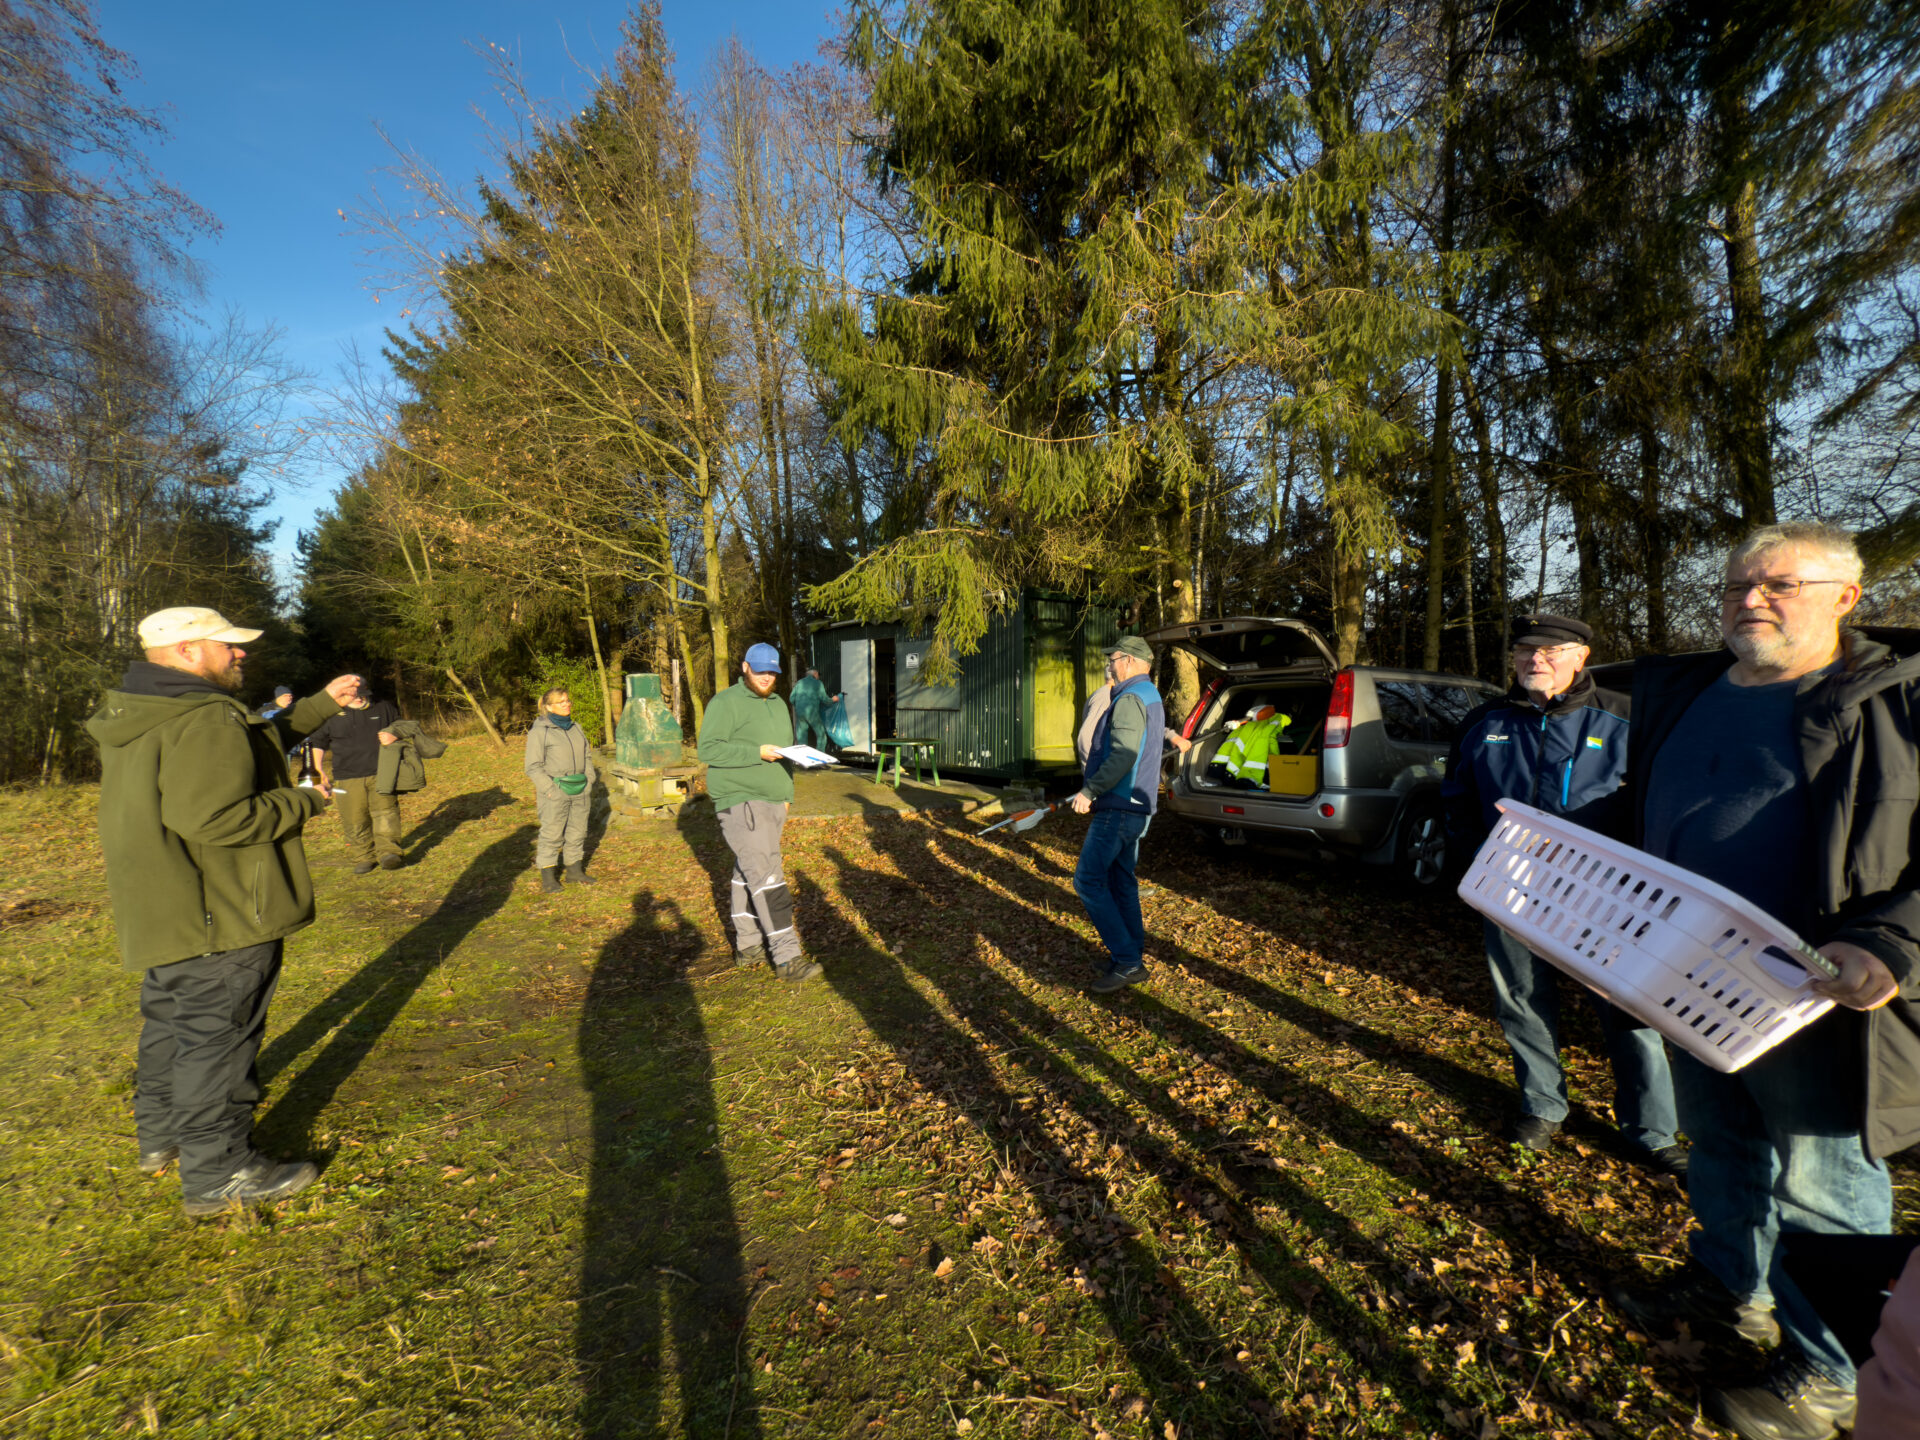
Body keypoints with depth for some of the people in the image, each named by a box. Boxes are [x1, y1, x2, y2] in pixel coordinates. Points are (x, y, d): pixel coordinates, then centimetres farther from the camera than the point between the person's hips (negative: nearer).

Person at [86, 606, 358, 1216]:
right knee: (217, 1035, -1)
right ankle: (218, 1172, 9)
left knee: (169, 1023, 24)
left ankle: (162, 1134, 42)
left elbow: (255, 743, 20)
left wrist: (323, 703, 18)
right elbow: (214, 818, -31)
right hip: (219, 918, -11)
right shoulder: (205, 720, -23)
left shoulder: (143, 715, 12)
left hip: (165, 911, 11)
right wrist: (302, 802, -18)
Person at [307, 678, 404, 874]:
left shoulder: (384, 707, 8)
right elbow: (318, 743, 17)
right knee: (354, 820, 2)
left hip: (380, 773, 0)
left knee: (385, 811, -13)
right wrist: (320, 772, 11)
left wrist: (394, 735, -5)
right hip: (348, 778, 0)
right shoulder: (332, 714, 6)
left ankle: (389, 852, -16)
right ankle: (363, 857, 13)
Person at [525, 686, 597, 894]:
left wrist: (589, 782, 10)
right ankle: (548, 879, 4)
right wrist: (551, 789, -16)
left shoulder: (576, 728, 13)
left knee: (577, 832, 11)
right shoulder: (540, 731, -6)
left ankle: (575, 871, 23)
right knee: (551, 834, -3)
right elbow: (533, 767, -9)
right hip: (555, 792, -6)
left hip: (581, 791, 6)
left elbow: (587, 757, 21)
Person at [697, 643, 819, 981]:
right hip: (740, 802, -8)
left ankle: (747, 945, 21)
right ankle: (786, 956, -12)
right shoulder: (726, 703, -7)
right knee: (766, 875, -12)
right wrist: (757, 753, -21)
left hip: (772, 802, 8)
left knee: (748, 873, 14)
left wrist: (786, 791, 19)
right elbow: (708, 748, -16)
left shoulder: (778, 704, 18)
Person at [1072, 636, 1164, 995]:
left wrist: (1090, 791, -21)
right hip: (1136, 805, 11)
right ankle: (1132, 955, 22)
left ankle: (1126, 961, -7)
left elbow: (1124, 755, -26)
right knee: (1121, 880, 15)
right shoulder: (1150, 697, 19)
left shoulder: (1130, 699, -15)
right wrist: (1095, 789, 24)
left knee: (1088, 880, -9)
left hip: (1119, 808, -11)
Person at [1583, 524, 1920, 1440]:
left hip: (1814, 1002, -5)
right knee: (1719, 1150, 23)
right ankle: (1729, 1289, 46)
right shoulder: (1681, 694, 8)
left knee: (1817, 1191, 10)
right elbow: (1637, 808, 20)